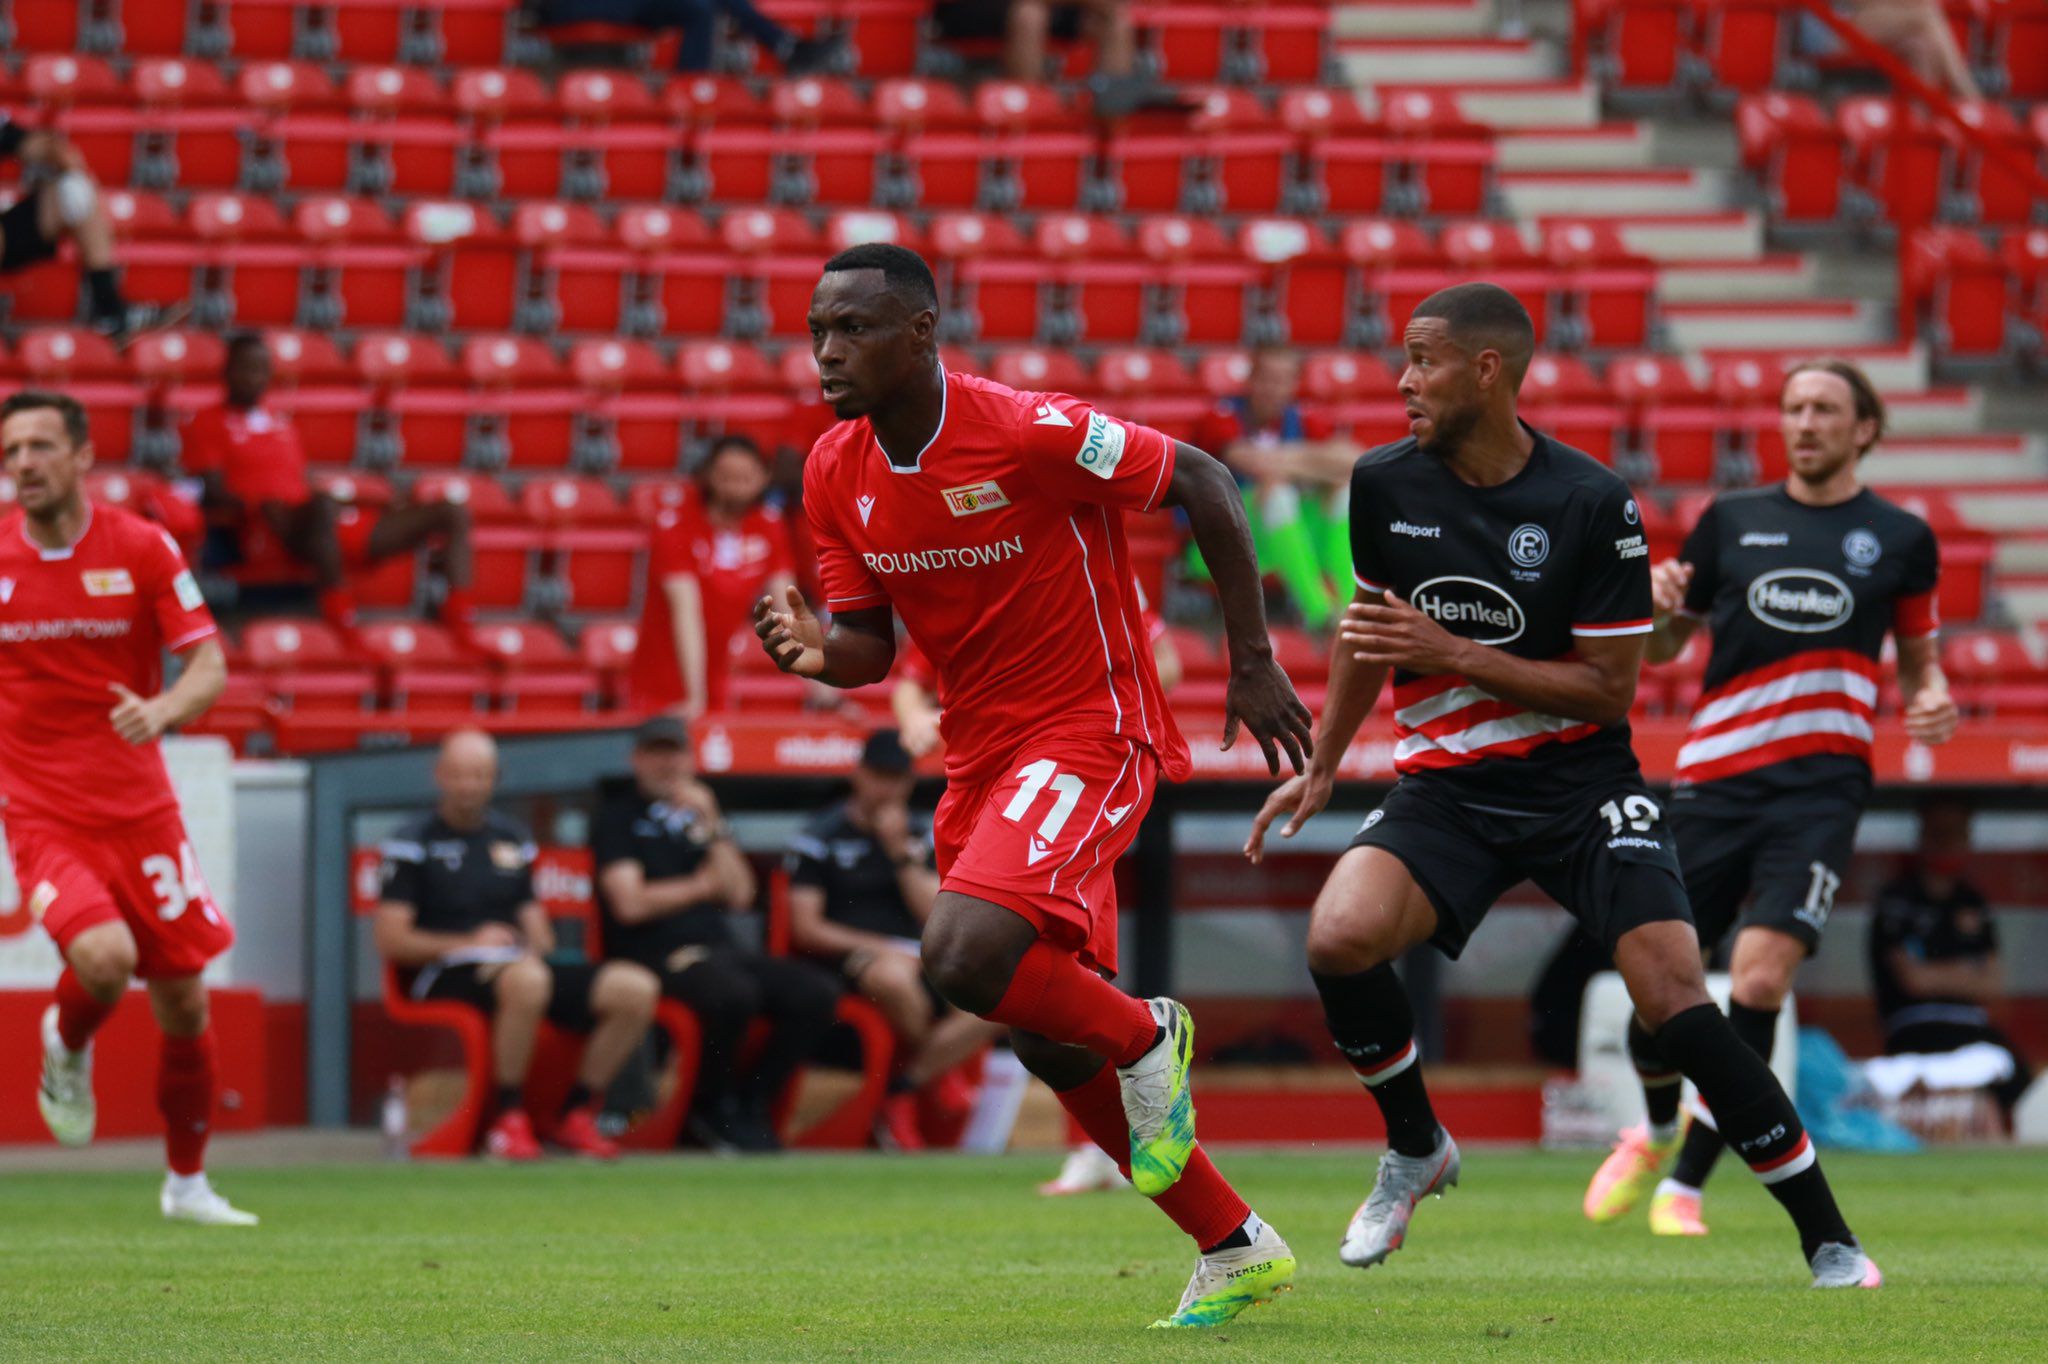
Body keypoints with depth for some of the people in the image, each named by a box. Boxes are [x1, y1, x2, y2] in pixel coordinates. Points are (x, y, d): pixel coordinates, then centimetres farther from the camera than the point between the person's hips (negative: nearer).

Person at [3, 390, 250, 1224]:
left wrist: (162, 709, -26)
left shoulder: (141, 548, -4)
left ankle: (187, 1182, 26)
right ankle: (67, 1050, 8)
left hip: (138, 808, 2)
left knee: (184, 1000, 6)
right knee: (103, 958, -27)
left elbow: (208, 664, -6)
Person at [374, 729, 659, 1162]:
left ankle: (578, 1112, -4)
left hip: (522, 965, 6)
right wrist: (467, 943, -14)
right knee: (527, 980, -42)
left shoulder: (512, 839, 21)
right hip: (446, 975, -6)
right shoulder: (413, 842, 3)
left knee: (636, 988, -16)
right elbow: (390, 939, -4)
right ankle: (509, 1117, -29)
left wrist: (535, 945, -3)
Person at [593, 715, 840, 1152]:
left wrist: (710, 826, 1)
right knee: (733, 993, -37)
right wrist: (700, 886, 4)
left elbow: (739, 895, 10)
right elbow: (629, 904, -6)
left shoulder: (698, 815, 23)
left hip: (721, 950, 6)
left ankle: (750, 1104, -3)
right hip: (655, 958, -6)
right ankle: (714, 1111, -12)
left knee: (817, 994, -17)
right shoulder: (619, 816, 7)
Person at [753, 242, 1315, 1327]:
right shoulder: (836, 474, -1)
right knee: (1052, 1047, 11)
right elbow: (871, 642, 8)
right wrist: (820, 654, -16)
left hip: (1088, 735, -8)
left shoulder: (1029, 434, -21)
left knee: (963, 957, -29)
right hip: (979, 757, 8)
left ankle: (1145, 1036, 0)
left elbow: (1203, 484, -11)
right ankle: (1235, 1249, 25)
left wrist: (1253, 663, -9)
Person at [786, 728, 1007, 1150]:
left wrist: (901, 852, -4)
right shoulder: (819, 838, 2)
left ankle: (903, 1094, -18)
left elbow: (936, 918, 5)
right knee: (894, 977, -42)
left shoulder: (918, 838, 16)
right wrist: (882, 949, -14)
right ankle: (939, 1079, -14)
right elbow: (807, 929, -5)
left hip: (915, 959, 5)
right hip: (848, 959, -5)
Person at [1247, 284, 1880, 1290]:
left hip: (1582, 784, -3)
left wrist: (1455, 656, -18)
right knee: (1339, 938, -25)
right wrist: (1321, 768, 20)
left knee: (1671, 997, -20)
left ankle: (1829, 1241, -10)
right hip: (1446, 790, 3)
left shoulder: (1593, 505, -13)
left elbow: (1609, 688, -11)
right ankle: (1415, 1149, 4)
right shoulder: (1383, 484, 0)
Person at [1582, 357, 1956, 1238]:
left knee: (1762, 976, -18)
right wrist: (1654, 605, -7)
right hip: (1715, 778, 2)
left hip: (1821, 786, -2)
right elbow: (1659, 647, 16)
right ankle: (1656, 1132, 33)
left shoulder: (1901, 538, 7)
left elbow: (1918, 658, 19)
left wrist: (1932, 701, -4)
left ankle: (1685, 1185, -6)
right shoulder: (1732, 521, 10)